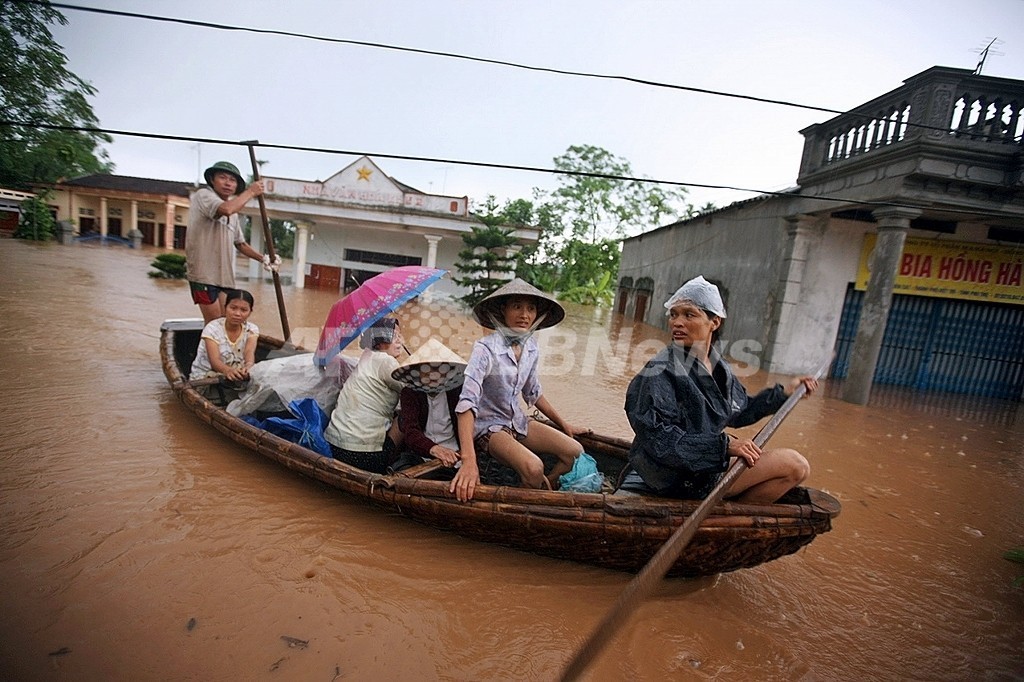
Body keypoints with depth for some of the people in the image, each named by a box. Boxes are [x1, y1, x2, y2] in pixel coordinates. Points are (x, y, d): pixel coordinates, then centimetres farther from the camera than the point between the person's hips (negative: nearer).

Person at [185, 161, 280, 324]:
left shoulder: (233, 214, 19)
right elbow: (226, 209, -26)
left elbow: (240, 243, 27)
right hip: (203, 273, -7)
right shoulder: (203, 195, -4)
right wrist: (250, 192, -13)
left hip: (225, 275, 7)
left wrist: (263, 259, 12)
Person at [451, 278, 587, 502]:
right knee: (533, 468, -29)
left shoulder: (531, 347, -3)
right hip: (488, 425, -7)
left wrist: (563, 424, 17)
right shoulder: (486, 348, -24)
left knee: (574, 451, -5)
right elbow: (467, 402, -33)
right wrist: (468, 460, -43)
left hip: (517, 422, 7)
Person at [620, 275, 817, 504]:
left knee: (796, 466, 19)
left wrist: (784, 392, 20)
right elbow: (659, 439, -25)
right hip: (676, 476, -8)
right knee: (794, 465, -7)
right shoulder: (661, 372, -20)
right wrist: (724, 445, -26)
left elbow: (740, 412, 22)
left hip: (708, 463, 9)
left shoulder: (719, 369, 5)